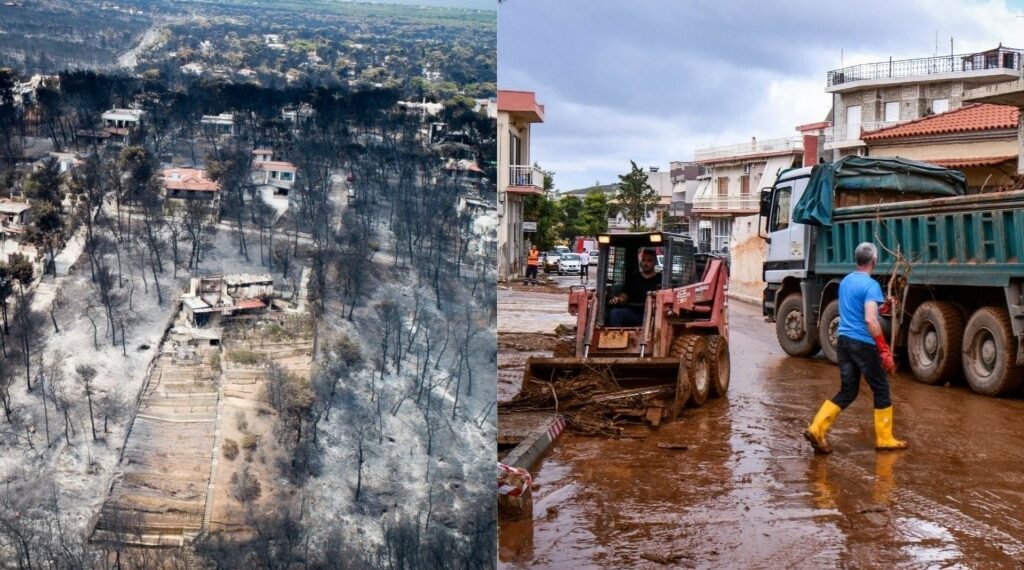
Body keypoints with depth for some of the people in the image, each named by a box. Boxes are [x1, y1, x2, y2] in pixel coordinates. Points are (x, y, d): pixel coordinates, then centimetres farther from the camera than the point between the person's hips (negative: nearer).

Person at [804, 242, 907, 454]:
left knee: (847, 392, 12)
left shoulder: (845, 281, 11)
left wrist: (881, 304, 31)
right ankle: (884, 439, 17)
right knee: (881, 390, 9)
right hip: (863, 343, -7)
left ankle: (816, 429, -1)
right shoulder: (871, 285, -14)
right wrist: (885, 350, -21)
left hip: (843, 341, 7)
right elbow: (870, 319, -23)